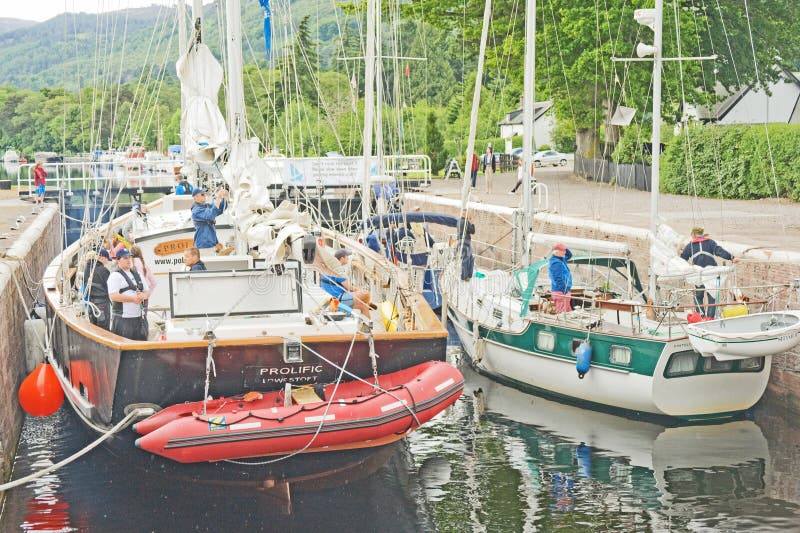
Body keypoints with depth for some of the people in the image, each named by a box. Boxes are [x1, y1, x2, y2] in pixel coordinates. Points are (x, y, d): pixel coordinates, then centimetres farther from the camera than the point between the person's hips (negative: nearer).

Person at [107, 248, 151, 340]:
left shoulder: (137, 274, 18)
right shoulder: (115, 276, -4)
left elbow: (148, 291, 21)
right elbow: (113, 296, -16)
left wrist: (143, 295, -4)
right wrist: (133, 299, -19)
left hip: (140, 318, 7)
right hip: (123, 318, -7)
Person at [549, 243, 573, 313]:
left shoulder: (561, 259, 11)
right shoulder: (556, 263, -19)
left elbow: (569, 255, 28)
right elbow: (558, 279, -24)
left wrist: (565, 249, 8)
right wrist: (564, 292, -24)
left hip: (564, 291, 11)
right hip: (561, 292, -11)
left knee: (568, 311, 15)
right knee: (561, 313, -9)